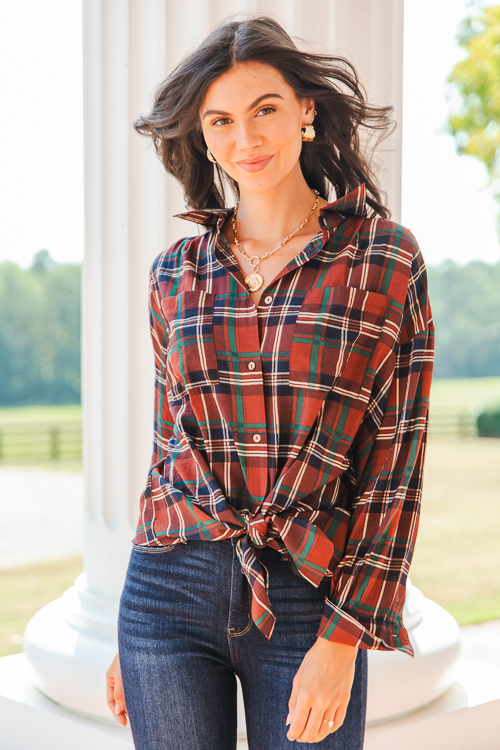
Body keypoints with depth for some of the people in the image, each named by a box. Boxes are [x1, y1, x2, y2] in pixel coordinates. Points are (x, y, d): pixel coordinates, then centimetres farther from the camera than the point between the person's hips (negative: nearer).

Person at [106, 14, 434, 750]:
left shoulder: (385, 257, -3)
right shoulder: (177, 274, 6)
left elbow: (396, 466, -5)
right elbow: (169, 447, 12)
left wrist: (342, 641, -11)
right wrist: (130, 638, 14)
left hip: (310, 601, -2)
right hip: (171, 594, 3)